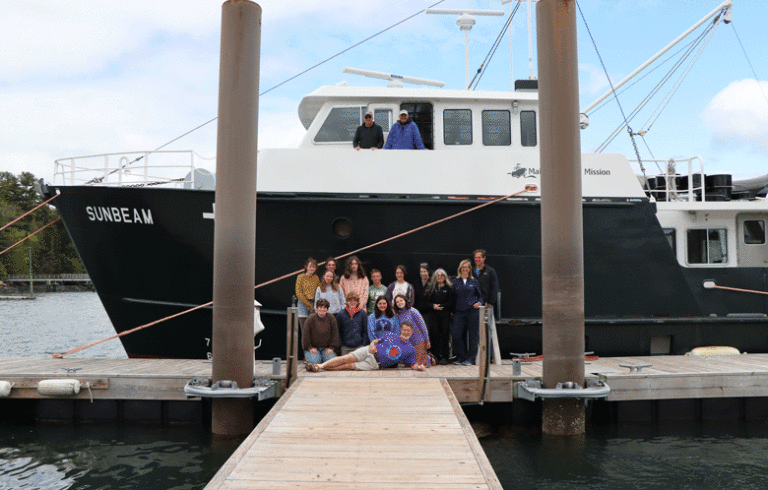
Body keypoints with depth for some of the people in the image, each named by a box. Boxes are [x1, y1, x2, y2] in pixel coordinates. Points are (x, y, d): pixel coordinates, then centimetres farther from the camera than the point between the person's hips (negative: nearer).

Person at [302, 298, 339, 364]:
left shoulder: (331, 318, 2)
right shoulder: (311, 318, -4)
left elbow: (335, 334, 4)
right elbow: (306, 334, -3)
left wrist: (332, 348, -4)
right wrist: (310, 348, -9)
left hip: (326, 348, 2)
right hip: (313, 347, -2)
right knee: (314, 361, -26)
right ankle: (306, 358, 9)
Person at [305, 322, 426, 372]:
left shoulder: (410, 350, 6)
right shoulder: (391, 336, 11)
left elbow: (413, 364, 5)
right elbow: (376, 340, 15)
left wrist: (419, 366, -17)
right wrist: (372, 344, -7)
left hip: (376, 364, -2)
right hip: (370, 352, 2)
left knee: (349, 366, -17)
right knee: (346, 358, -18)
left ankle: (320, 367, -19)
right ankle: (319, 365, -17)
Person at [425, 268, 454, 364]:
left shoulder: (449, 288, 8)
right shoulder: (431, 288, 14)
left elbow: (451, 302, 0)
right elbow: (427, 301, 9)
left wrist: (441, 306, -12)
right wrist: (433, 306, -10)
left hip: (445, 314, -2)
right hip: (433, 314, 2)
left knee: (445, 334, -6)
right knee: (434, 334, -4)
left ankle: (444, 357, -2)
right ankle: (436, 356, 4)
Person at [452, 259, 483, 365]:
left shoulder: (474, 281, 8)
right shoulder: (456, 282, 10)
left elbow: (480, 295, 14)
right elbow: (454, 298, 13)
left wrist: (479, 303, -7)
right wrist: (453, 312, 9)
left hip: (472, 311, -1)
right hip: (459, 312, 1)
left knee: (473, 335, -1)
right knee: (456, 334, -6)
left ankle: (471, 358, 8)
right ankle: (461, 357, 9)